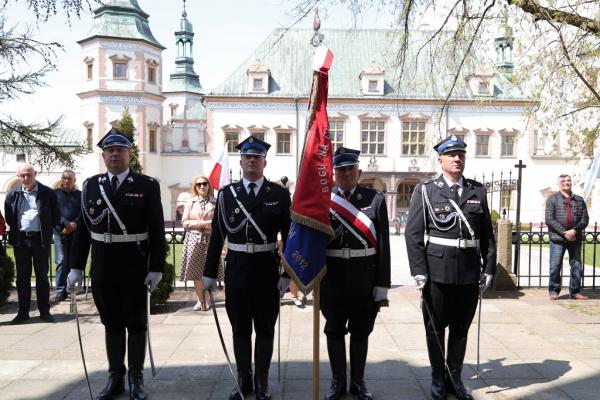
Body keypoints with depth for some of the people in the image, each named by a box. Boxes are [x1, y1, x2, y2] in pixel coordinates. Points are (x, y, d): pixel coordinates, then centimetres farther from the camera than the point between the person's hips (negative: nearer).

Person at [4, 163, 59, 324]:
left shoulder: (47, 193, -3)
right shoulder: (13, 194, 3)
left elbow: (55, 216, 3)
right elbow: (9, 217, 12)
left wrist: (47, 231, 3)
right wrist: (15, 231, 7)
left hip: (41, 239, -2)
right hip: (20, 240, 2)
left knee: (42, 276, 5)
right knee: (22, 277, 8)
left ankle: (44, 311, 13)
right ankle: (23, 312, 17)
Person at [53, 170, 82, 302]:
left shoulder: (80, 195, 10)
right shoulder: (55, 193, 8)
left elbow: (83, 214, 2)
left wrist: (73, 226, -12)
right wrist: (67, 223, -15)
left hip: (75, 232, 1)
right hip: (60, 231, -1)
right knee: (61, 261, -5)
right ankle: (61, 291, -3)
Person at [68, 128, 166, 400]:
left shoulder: (147, 186, -5)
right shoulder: (91, 186, 5)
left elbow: (157, 230, -7)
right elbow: (83, 228, 6)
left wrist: (156, 268, -11)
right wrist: (76, 267, 3)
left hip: (135, 268, -3)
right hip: (102, 269, 3)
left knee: (136, 323, 9)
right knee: (111, 323, 14)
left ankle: (136, 378, 23)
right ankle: (115, 377, 28)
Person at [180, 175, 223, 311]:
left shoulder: (215, 202, 5)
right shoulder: (190, 202, 9)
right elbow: (184, 222, 3)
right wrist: (200, 224, -8)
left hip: (210, 238, -1)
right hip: (194, 238, 1)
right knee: (196, 271, 3)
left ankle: (207, 300, 8)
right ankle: (200, 300, 15)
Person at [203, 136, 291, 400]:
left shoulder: (280, 194, -1)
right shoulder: (226, 193, 3)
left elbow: (288, 236, -1)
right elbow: (217, 236, 4)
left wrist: (287, 273, -6)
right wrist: (209, 273, 3)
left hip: (267, 270, -1)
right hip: (236, 269, 1)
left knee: (265, 328, 9)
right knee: (240, 328, 11)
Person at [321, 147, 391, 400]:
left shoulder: (376, 199, -2)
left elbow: (383, 245, -3)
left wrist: (383, 283, -5)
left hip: (365, 279, 0)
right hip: (332, 278, 0)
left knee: (360, 332, 13)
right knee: (334, 331, 12)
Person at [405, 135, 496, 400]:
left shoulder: (478, 191, 9)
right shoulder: (425, 191, -1)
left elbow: (487, 234, 10)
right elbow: (413, 234, -5)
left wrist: (489, 268, 4)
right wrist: (419, 271, -11)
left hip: (470, 272, 3)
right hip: (437, 272, -2)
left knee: (461, 327, 12)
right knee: (435, 327, 10)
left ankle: (455, 377, 28)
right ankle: (438, 377, 26)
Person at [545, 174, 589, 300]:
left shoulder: (579, 200, 12)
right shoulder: (552, 199, 3)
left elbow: (585, 219, 5)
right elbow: (549, 219, -6)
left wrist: (574, 230, -12)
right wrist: (564, 233, -14)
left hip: (575, 238, 3)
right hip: (557, 238, -3)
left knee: (577, 266, 6)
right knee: (555, 266, -2)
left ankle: (575, 292, 17)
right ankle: (554, 291, 9)